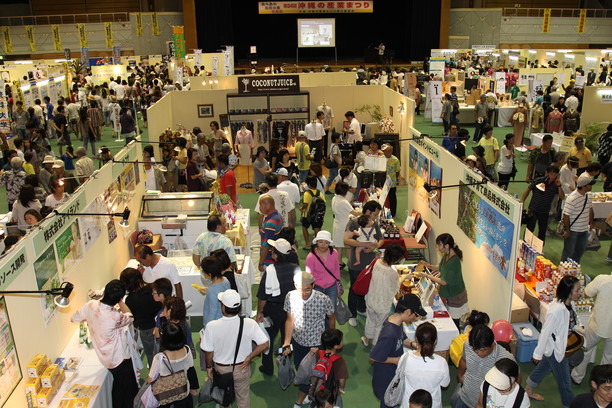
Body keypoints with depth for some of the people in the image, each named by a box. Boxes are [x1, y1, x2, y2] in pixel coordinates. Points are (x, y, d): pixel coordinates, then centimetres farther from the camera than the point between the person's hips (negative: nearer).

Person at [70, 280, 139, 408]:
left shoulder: (90, 305, -17)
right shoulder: (115, 317, -35)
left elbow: (74, 318, 4)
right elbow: (129, 317, -12)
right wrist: (120, 302, -9)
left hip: (106, 357, 7)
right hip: (119, 359, -7)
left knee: (118, 385, 29)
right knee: (129, 390, 15)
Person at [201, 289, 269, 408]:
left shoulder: (212, 326, -27)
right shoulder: (249, 324, -26)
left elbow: (208, 351, -15)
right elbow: (265, 344, -21)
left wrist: (209, 367, 4)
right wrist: (249, 358, -9)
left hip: (220, 369, 0)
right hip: (242, 368, 0)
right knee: (243, 397, 26)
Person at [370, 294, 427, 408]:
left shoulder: (398, 322, -11)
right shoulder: (389, 333, -39)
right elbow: (374, 357, -31)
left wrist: (412, 344, -9)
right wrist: (396, 360, -22)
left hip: (395, 369, 8)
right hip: (386, 374, -8)